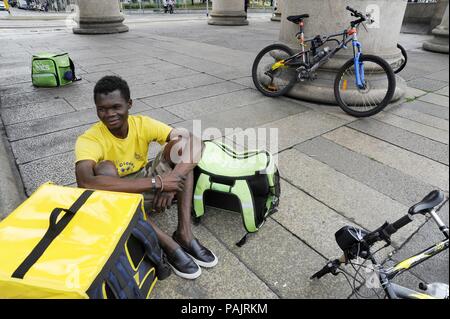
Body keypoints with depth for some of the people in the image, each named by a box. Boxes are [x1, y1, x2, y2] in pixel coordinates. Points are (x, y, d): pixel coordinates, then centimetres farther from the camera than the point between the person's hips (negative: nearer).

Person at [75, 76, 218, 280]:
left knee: (181, 142, -19)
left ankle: (184, 232, -25)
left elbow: (194, 142, -22)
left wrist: (172, 179, -40)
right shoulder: (89, 140, -21)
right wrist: (157, 182, -46)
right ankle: (168, 244, -32)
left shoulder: (142, 124, -13)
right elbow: (85, 183, -43)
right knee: (105, 168, -36)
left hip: (147, 187, 3)